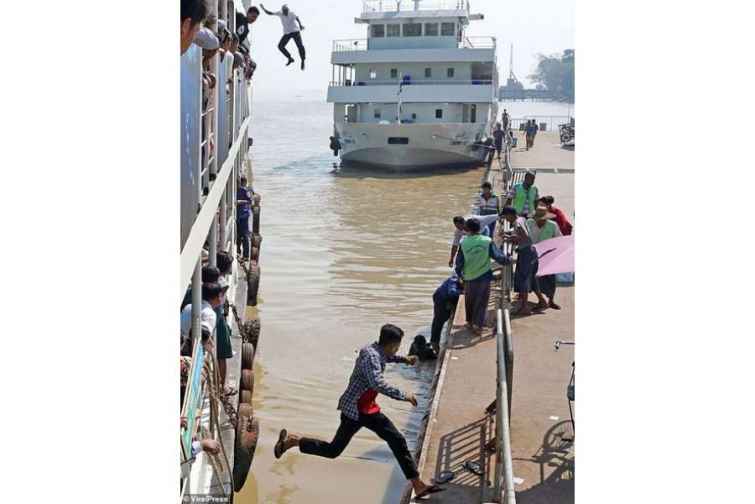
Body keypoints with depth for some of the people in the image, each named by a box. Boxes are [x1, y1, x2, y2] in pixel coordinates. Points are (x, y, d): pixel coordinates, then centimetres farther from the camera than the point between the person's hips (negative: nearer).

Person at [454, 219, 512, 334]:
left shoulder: (464, 243, -8)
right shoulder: (487, 241, -9)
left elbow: (459, 261, -1)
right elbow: (498, 256, -8)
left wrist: (459, 274, 16)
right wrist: (508, 260, 12)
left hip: (469, 278, 1)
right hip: (484, 277, -1)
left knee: (469, 301, 21)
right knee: (482, 302, 9)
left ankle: (470, 322, 33)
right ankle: (478, 325, 4)